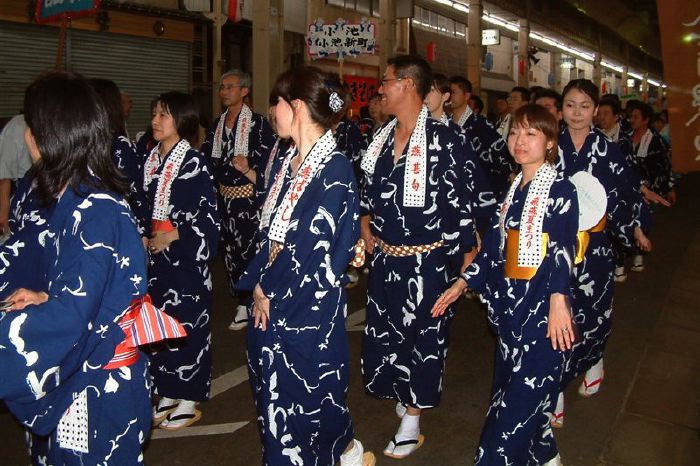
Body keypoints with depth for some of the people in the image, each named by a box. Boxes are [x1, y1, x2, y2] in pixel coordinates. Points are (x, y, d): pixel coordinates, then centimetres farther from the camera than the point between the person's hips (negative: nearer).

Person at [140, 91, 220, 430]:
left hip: (186, 256, -7)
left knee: (187, 324, 0)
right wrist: (145, 237, 7)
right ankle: (168, 393, 27)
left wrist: (174, 236, -14)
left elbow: (209, 215, -14)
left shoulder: (193, 163, -11)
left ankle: (189, 401, 14)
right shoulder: (151, 160, 10)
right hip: (155, 255, 7)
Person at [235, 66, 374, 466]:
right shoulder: (289, 162, 9)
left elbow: (314, 244, -20)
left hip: (310, 302, -8)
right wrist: (260, 281, 0)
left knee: (309, 389, 6)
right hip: (273, 298, 8)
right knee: (272, 387, 17)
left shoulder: (335, 168, -16)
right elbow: (271, 231, 11)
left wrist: (270, 288, -12)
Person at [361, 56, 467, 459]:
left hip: (427, 260, -7)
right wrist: (366, 220, 5)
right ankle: (406, 398, 41)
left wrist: (455, 260, -10)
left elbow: (456, 202, -12)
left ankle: (412, 420, 25)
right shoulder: (383, 137, 8)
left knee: (423, 335, 8)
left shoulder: (442, 138, -13)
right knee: (385, 331, 16)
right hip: (385, 257, 7)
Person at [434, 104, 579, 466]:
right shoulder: (513, 189, 13)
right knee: (509, 387, 14)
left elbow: (563, 247, -19)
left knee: (525, 393, -5)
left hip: (544, 308, -7)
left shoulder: (561, 191, -7)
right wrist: (462, 283, 15)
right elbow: (494, 243, 16)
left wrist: (558, 299, -30)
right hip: (511, 303, 7)